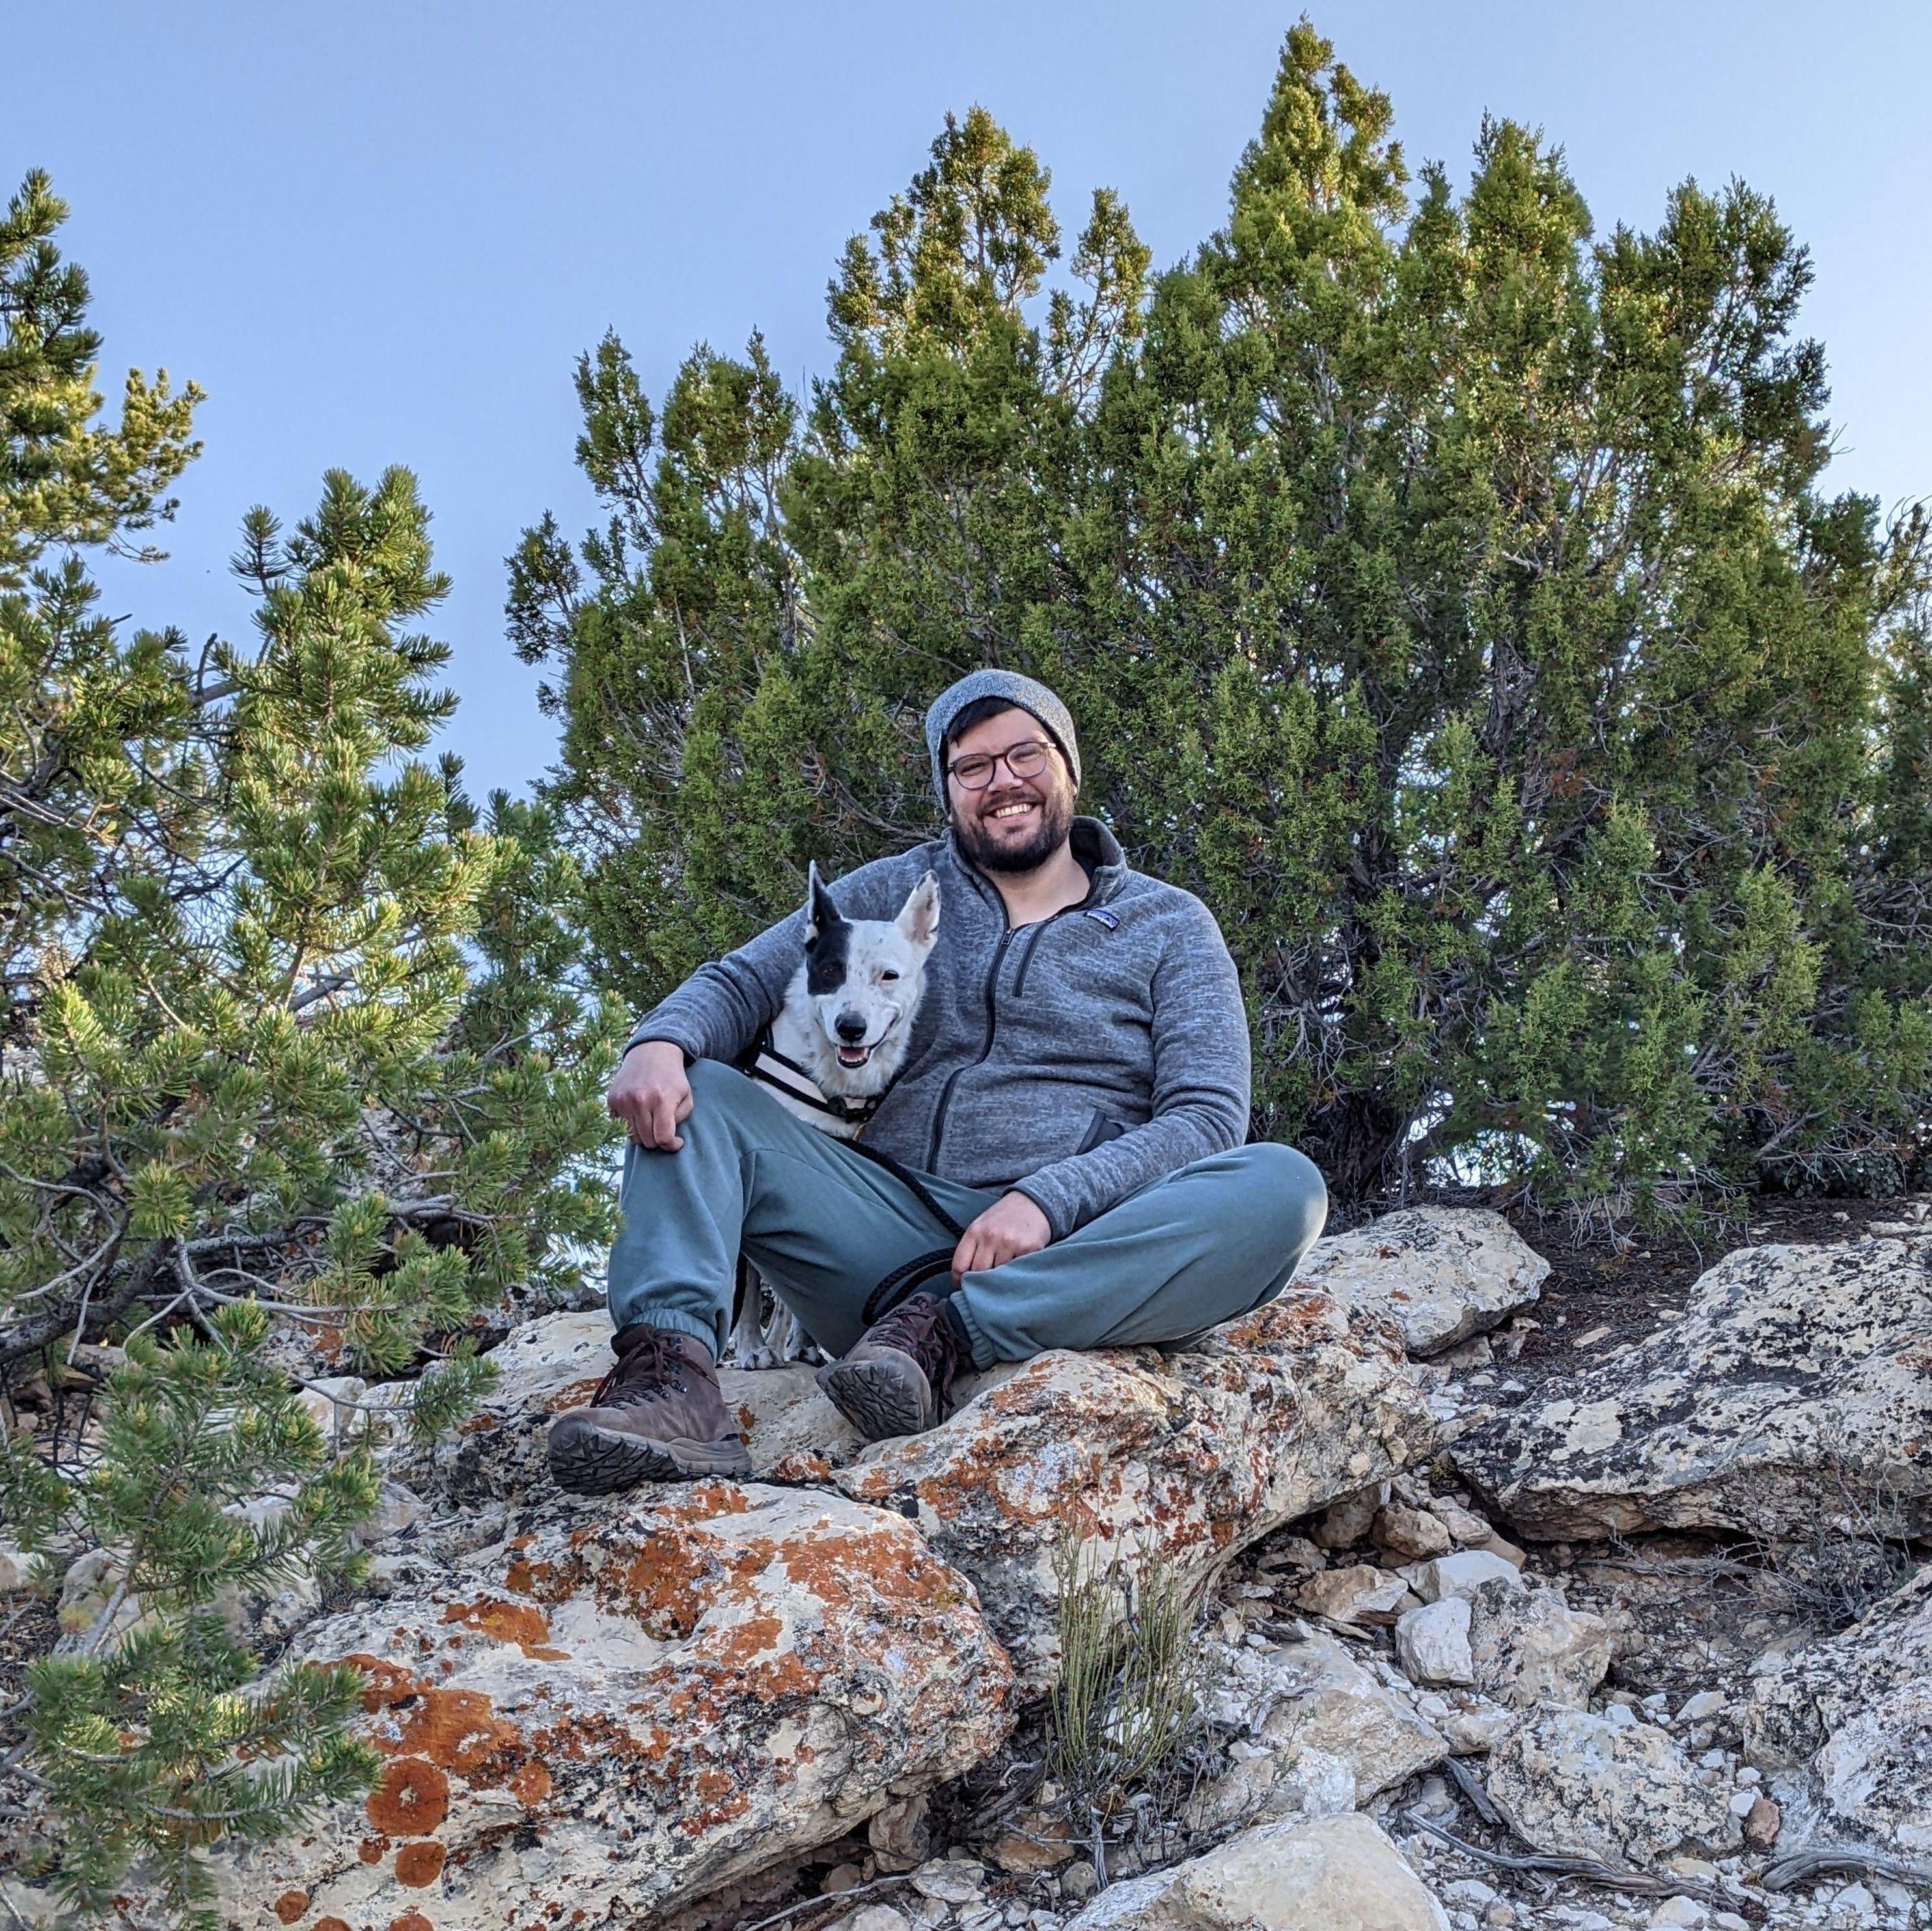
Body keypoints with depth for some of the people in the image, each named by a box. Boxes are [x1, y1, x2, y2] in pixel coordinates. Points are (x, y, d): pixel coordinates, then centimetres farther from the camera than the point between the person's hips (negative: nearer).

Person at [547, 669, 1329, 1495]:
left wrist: (1048, 1199, -19)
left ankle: (945, 1330, -32)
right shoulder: (894, 892, 17)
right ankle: (672, 1372, -36)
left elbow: (1208, 1117, -2)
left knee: (1280, 1188, -29)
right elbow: (739, 983, 10)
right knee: (691, 1094, -12)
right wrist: (661, 1041, -15)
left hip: (1074, 1259, -2)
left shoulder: (1168, 925, 10)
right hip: (894, 1230, 2)